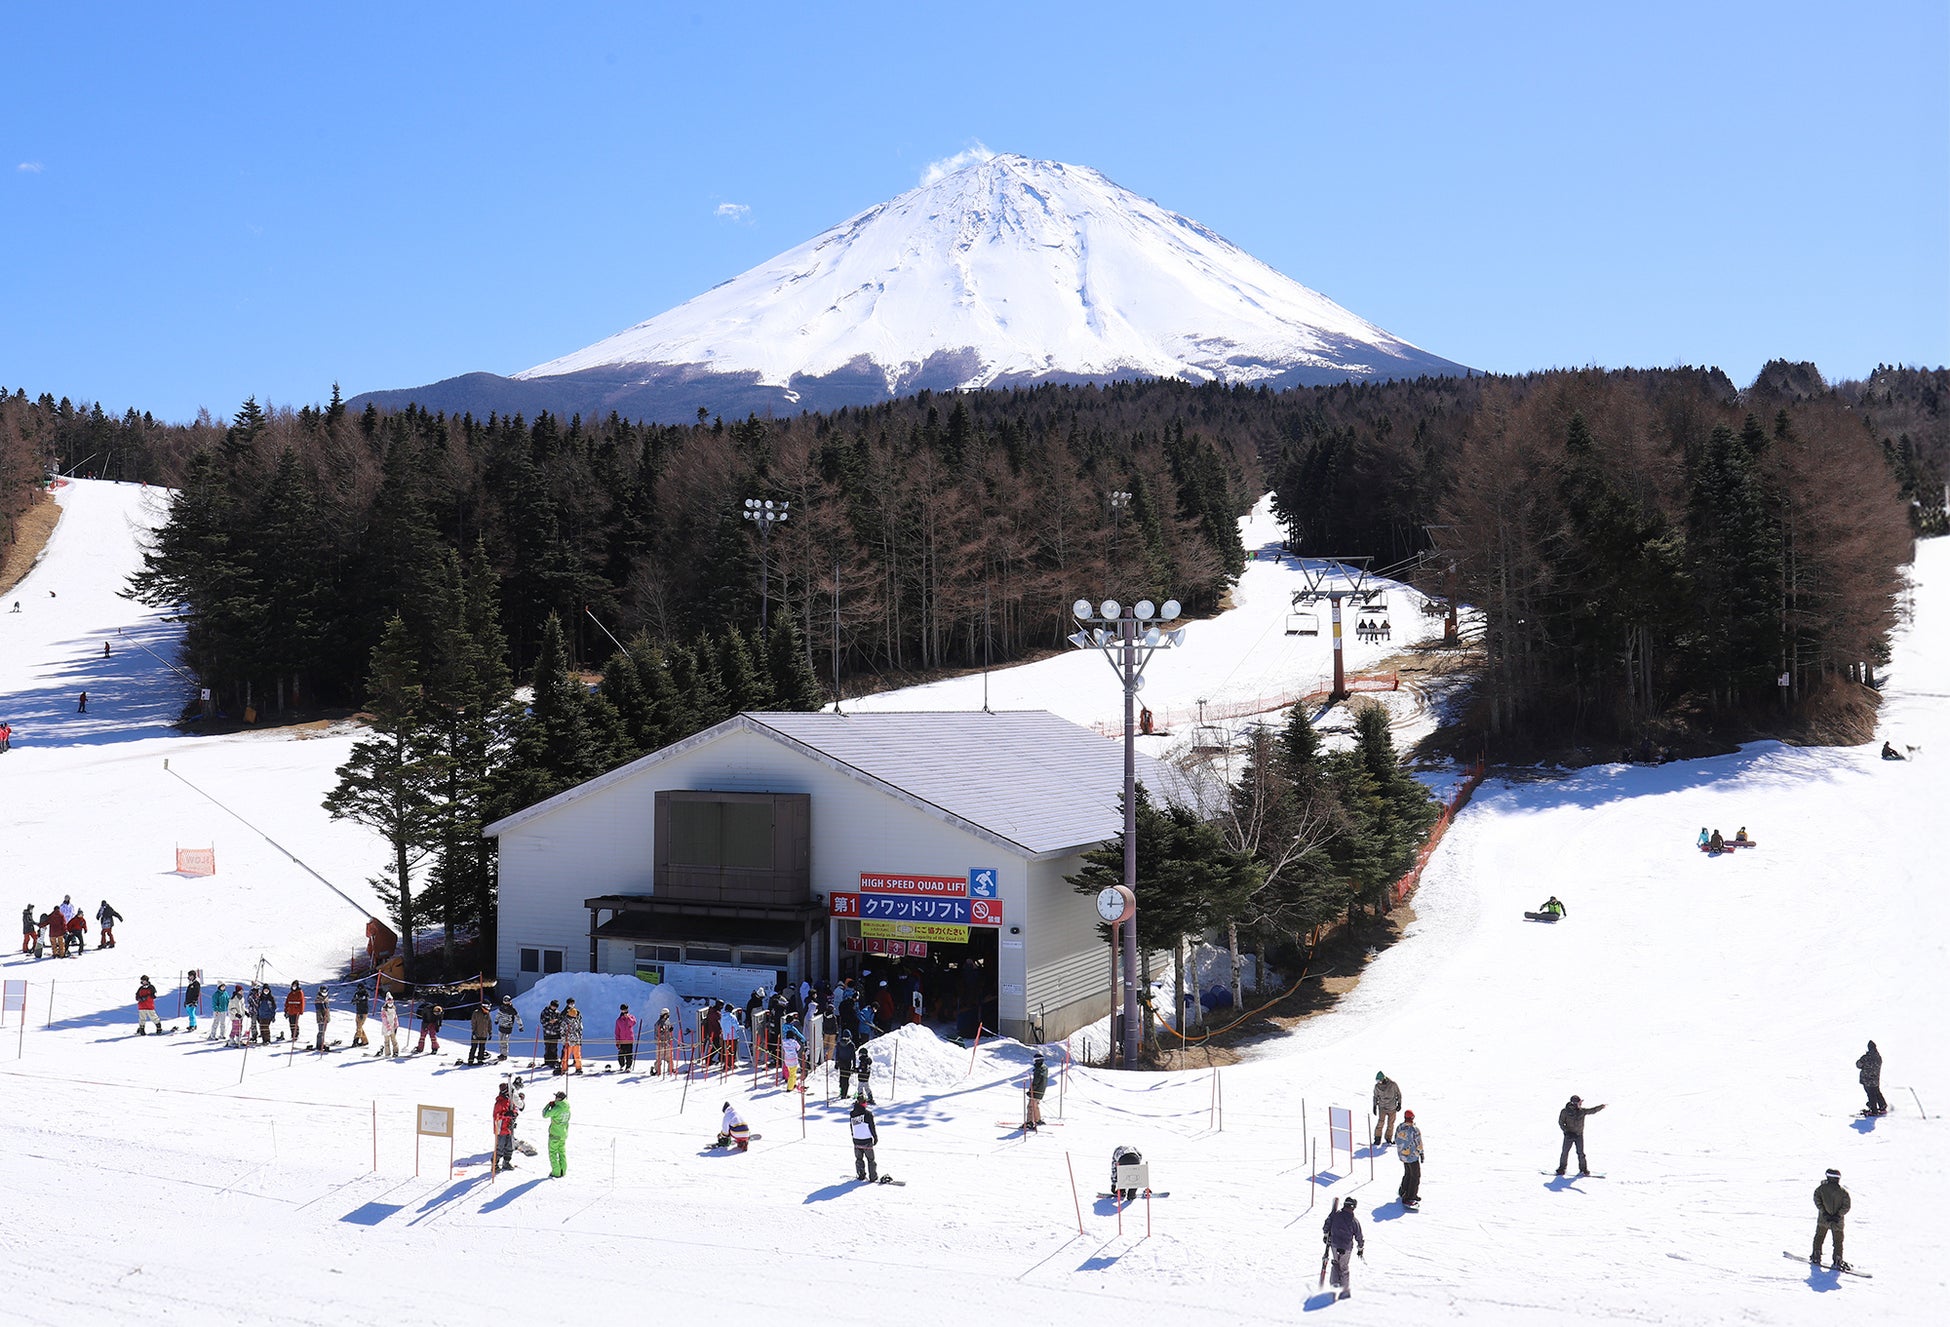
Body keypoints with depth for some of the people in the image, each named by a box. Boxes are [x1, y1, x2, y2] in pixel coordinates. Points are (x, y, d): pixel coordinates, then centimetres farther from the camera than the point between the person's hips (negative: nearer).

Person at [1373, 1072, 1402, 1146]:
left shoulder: (1393, 1084, -12)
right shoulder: (1377, 1086, -5)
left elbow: (1398, 1094, 1)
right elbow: (1375, 1096, 9)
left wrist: (1399, 1103, -3)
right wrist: (1374, 1106, 9)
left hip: (1392, 1108, 0)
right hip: (1382, 1107, 0)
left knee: (1390, 1124, 5)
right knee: (1381, 1122, -14)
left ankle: (1388, 1139, 20)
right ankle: (1377, 1139, -10)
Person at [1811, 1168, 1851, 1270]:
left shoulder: (1821, 1188, -7)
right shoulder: (1843, 1191, -5)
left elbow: (1817, 1201, -12)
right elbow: (1847, 1205, -8)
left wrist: (1824, 1213, -11)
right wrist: (1838, 1215, -10)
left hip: (1823, 1219, 0)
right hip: (1838, 1221, 0)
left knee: (1819, 1237, 17)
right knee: (1838, 1241, 11)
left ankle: (1816, 1257, 15)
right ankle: (1838, 1261, 4)